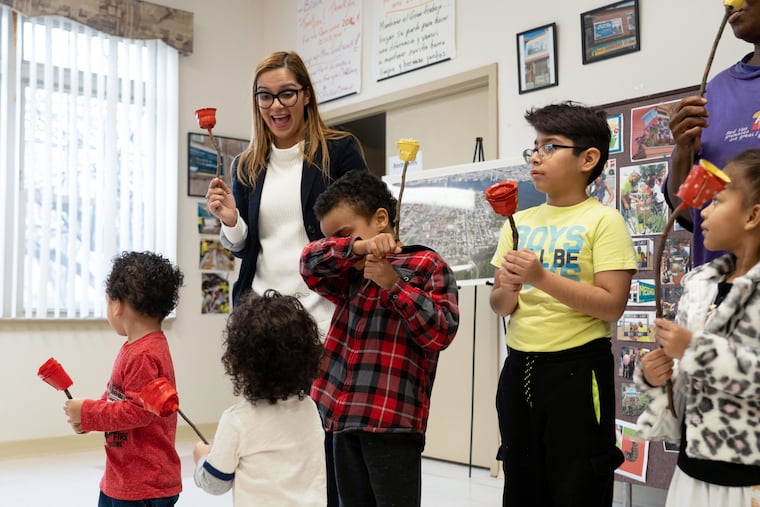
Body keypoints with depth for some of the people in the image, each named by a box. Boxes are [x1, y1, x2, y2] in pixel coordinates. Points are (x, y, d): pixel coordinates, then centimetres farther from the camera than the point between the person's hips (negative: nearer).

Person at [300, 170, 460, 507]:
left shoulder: (427, 266, -1)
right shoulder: (352, 274, 17)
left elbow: (440, 332, -10)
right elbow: (311, 262, 0)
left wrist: (393, 284, -14)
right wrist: (359, 247, -15)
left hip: (393, 420, -6)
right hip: (344, 418, 7)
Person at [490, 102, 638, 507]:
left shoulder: (603, 220, -8)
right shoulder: (519, 222, 9)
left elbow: (612, 305, -17)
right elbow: (499, 305, 11)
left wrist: (541, 278, -23)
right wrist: (508, 290, -12)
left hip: (577, 369, -6)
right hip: (519, 366, 6)